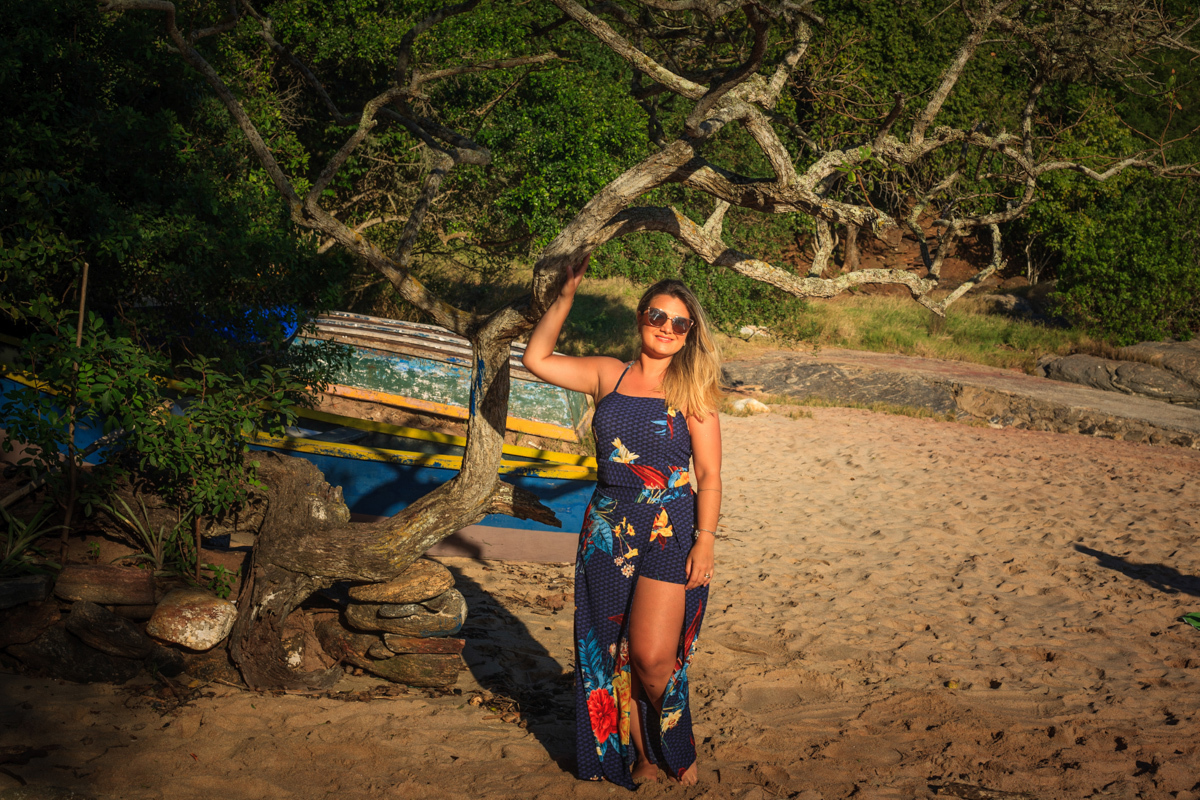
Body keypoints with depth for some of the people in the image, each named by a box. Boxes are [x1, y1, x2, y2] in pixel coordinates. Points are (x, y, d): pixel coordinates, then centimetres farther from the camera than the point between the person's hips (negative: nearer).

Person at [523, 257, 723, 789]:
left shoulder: (691, 391, 1)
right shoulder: (609, 375, 9)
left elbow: (709, 475, -1)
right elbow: (537, 359, 7)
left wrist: (705, 540, -10)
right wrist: (566, 296, 3)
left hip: (669, 531, -3)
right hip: (607, 529, 4)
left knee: (652, 658, -11)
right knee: (614, 654, 7)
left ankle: (677, 748, 15)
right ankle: (642, 759, 24)